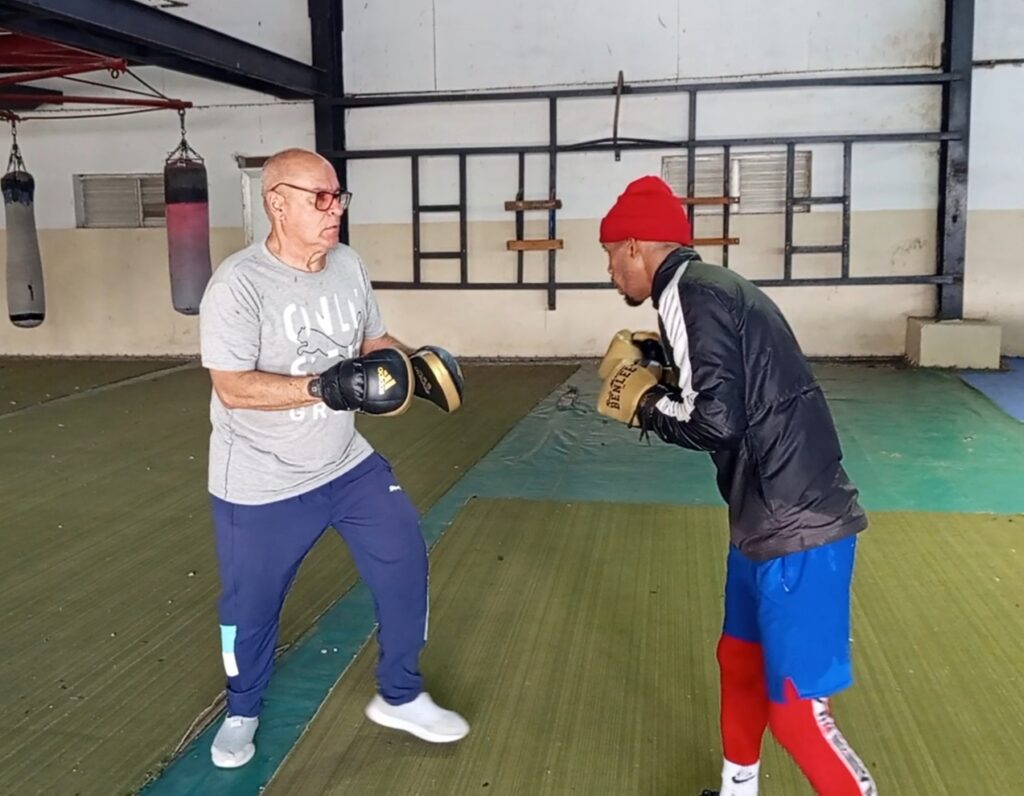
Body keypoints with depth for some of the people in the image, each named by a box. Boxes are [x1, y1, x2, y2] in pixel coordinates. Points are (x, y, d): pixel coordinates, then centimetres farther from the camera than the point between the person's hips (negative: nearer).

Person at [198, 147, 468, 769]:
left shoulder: (349, 265, -2)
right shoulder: (238, 284, -21)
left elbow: (374, 342, 10)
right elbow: (232, 388, -26)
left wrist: (416, 368, -11)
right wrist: (325, 386, -36)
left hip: (347, 465, 6)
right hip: (260, 483, -5)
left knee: (405, 559, 4)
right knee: (251, 602, 11)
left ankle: (400, 697, 25)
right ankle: (243, 713, 41)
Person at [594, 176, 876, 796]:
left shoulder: (690, 294, -15)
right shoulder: (710, 286, 14)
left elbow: (716, 421, -22)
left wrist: (648, 402, -6)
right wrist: (665, 373, 7)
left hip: (798, 530, -10)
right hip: (773, 518, 10)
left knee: (795, 707, -2)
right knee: (739, 661, 23)